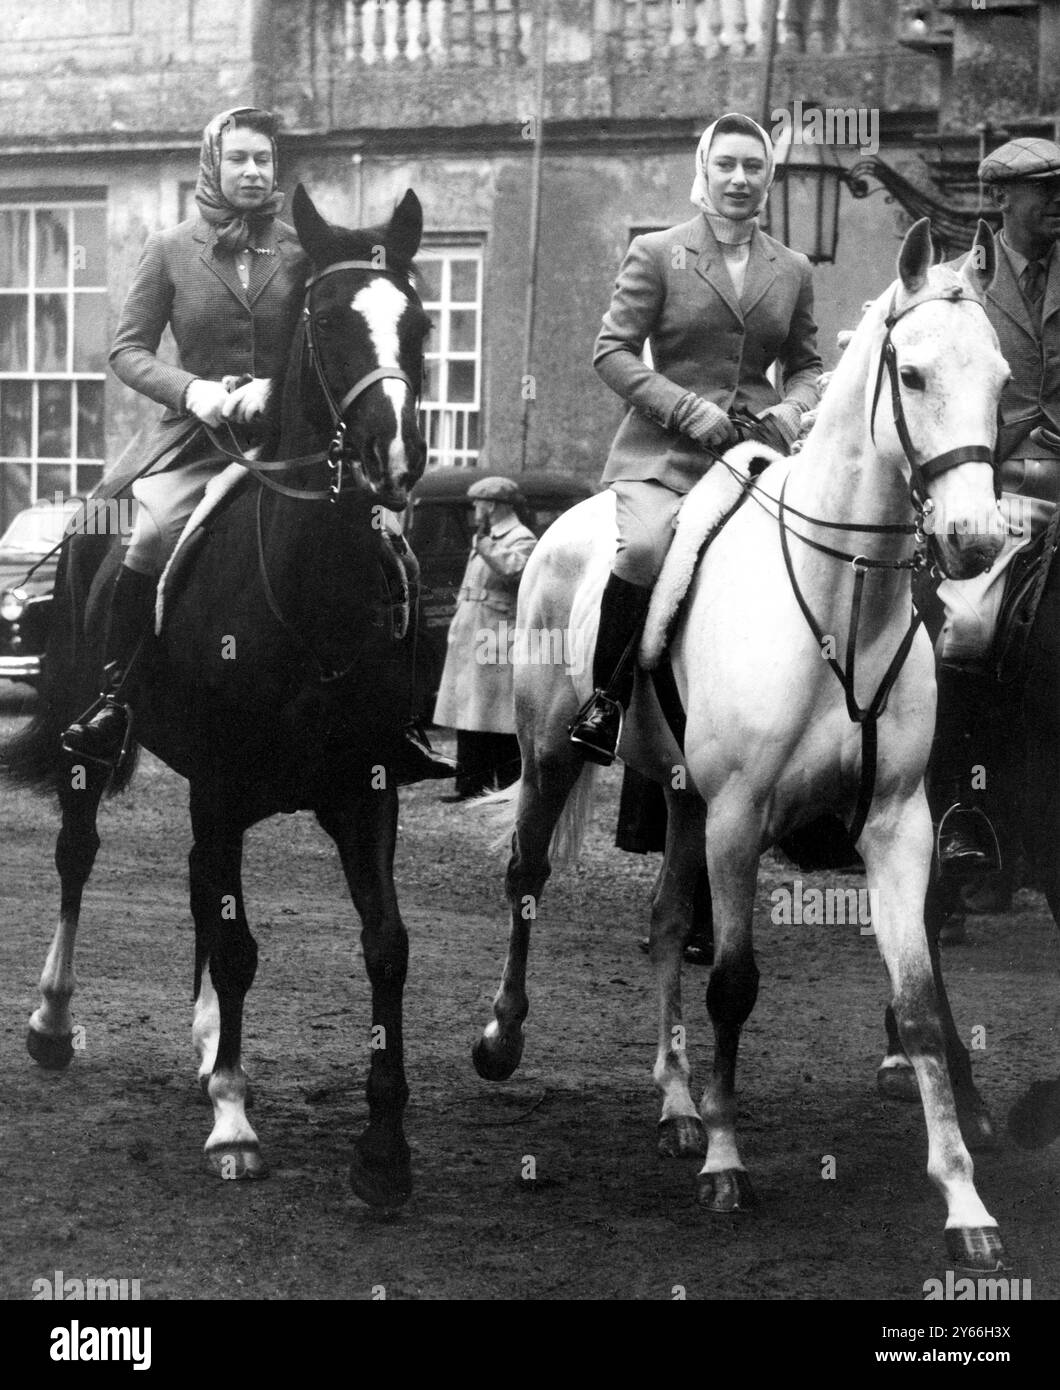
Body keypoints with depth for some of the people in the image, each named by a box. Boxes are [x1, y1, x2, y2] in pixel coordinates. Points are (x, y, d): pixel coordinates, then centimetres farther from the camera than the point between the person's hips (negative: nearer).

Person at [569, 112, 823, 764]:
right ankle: (605, 700, -15)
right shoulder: (657, 254, 4)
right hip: (665, 449, -4)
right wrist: (687, 408, -12)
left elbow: (806, 364, 24)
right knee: (646, 547, -31)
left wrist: (796, 407, 0)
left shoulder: (792, 270, 16)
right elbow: (612, 350, -1)